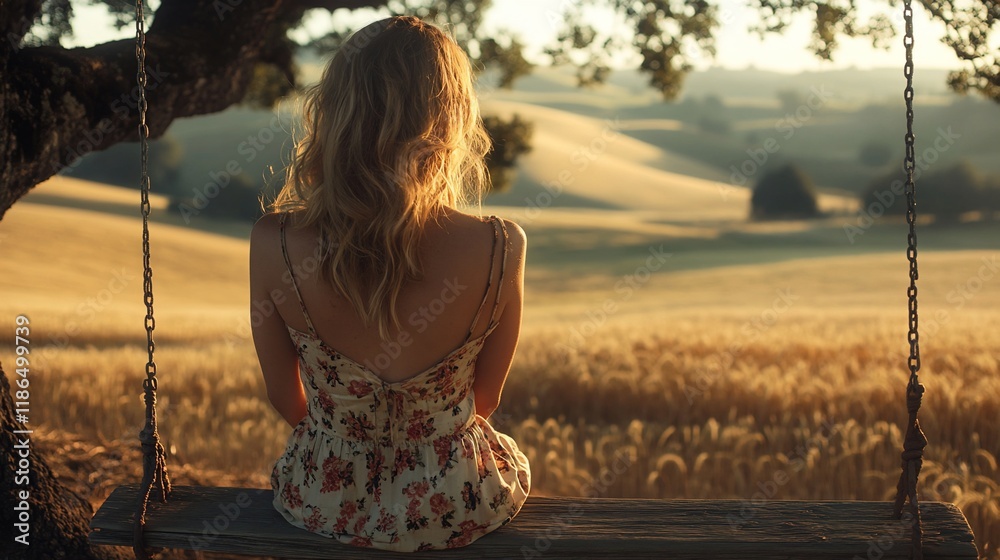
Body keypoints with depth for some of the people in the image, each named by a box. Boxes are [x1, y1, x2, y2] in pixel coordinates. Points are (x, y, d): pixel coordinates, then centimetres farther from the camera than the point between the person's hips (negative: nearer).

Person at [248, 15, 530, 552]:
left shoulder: (274, 244, -23)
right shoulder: (500, 249, -24)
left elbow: (285, 398, -6)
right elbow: (485, 399, -6)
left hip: (322, 503, 1)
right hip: (455, 510, -1)